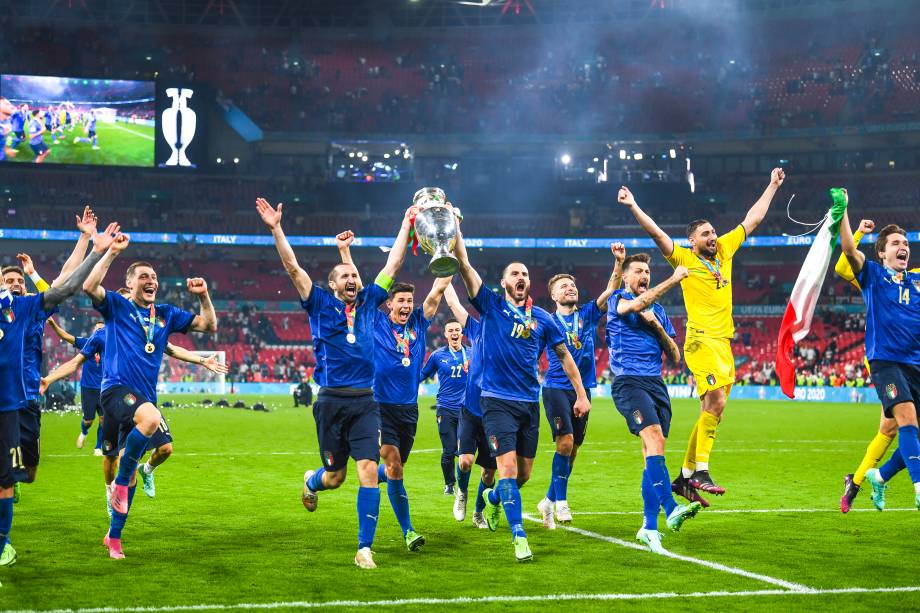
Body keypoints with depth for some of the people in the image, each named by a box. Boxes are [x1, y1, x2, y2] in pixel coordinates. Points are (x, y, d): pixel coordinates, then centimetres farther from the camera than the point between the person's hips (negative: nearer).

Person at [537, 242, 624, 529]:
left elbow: (611, 290, -4)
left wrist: (619, 261, -18)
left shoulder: (588, 314, 9)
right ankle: (560, 501, -12)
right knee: (565, 442, -20)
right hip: (556, 387, -4)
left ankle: (549, 501, 20)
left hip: (583, 388, 4)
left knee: (573, 449, 7)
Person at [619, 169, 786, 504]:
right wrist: (633, 206, -20)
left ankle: (685, 476, 12)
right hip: (701, 340, -7)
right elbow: (655, 232, -10)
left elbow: (752, 219, 23)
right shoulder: (684, 259, 0)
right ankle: (700, 471, -17)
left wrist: (772, 186, 27)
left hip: (724, 342, 7)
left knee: (711, 411, 6)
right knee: (716, 401, -20)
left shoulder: (725, 249, 15)